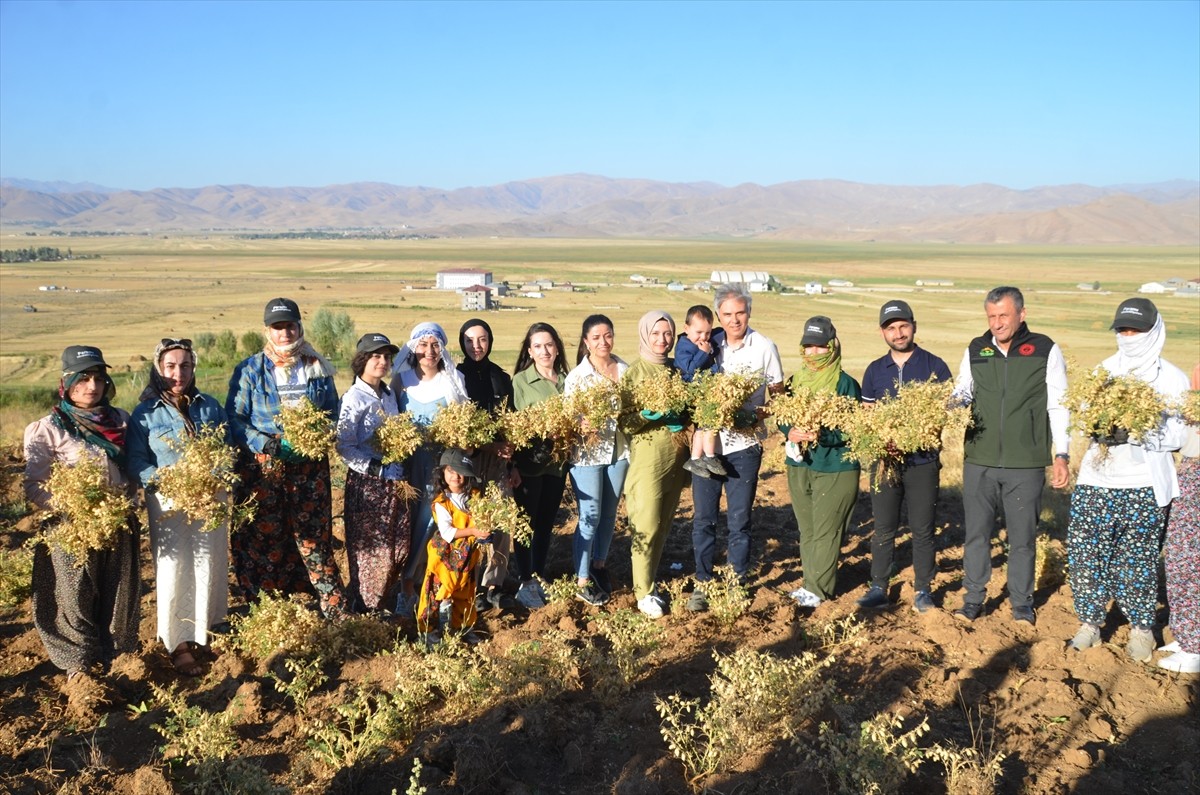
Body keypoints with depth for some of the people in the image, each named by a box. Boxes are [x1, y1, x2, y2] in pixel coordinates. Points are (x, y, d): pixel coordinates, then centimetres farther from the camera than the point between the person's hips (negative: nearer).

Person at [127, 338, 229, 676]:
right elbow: (136, 461, -5)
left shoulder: (210, 406, 5)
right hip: (168, 504, -3)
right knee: (173, 570, 1)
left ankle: (206, 629, 29)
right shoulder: (145, 413, -3)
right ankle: (177, 642, 12)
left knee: (211, 566, 11)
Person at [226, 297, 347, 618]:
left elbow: (333, 414, 15)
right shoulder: (250, 371, 1)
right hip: (263, 468, -1)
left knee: (315, 536, 4)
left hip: (310, 468, 2)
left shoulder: (318, 369, 9)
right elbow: (235, 420, -2)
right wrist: (272, 444, -16)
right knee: (262, 539, 2)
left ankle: (335, 608, 11)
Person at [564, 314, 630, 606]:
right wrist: (584, 427, -28)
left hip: (619, 451, 4)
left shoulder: (625, 370, 2)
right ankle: (582, 580, 9)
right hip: (587, 453, -4)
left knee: (609, 513, 14)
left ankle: (599, 564, 33)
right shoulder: (577, 376, -8)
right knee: (590, 515, -2)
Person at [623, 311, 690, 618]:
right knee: (647, 524, -4)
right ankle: (644, 590, 6)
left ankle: (650, 575, 28)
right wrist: (647, 413, -25)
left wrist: (682, 418, -4)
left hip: (677, 455, 5)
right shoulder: (633, 372, -5)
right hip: (647, 457, -5)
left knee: (664, 523, 13)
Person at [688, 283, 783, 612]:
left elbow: (779, 395, 3)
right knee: (703, 518, 6)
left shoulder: (764, 348, -3)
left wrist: (758, 415, -15)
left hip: (744, 445, -2)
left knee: (739, 520, 5)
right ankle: (702, 583, 19)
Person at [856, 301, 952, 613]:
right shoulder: (874, 371, 8)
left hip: (923, 460, -2)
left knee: (922, 529, 5)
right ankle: (878, 588, 16)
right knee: (883, 528, 7)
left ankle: (922, 591, 16)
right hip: (885, 459, 2)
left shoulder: (934, 366, 0)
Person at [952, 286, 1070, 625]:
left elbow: (1058, 406, 1)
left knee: (1023, 537, 8)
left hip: (1026, 464, -2)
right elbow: (962, 392, 13)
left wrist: (1061, 454, -4)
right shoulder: (975, 350, 6)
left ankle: (1022, 603, 23)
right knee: (976, 533, 8)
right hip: (978, 460, 2)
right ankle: (973, 599, 21)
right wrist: (956, 402, -11)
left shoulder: (1045, 350, -1)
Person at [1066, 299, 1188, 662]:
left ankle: (1141, 628, 22)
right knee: (1086, 552, 2)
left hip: (1144, 486, -3)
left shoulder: (1172, 379, -1)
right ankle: (1090, 623, 17)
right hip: (1096, 480, 3)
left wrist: (1133, 434, -21)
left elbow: (1176, 436, -5)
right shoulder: (1103, 370, 10)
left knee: (1137, 561, 5)